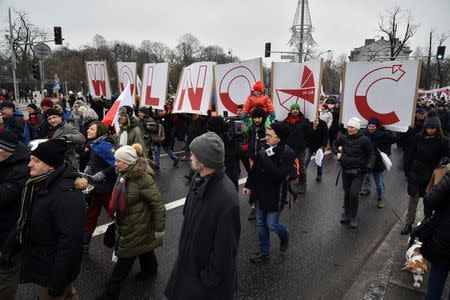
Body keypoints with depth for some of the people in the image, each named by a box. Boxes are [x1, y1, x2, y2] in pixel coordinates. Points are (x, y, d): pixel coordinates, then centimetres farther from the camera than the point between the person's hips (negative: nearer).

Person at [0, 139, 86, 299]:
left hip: (54, 268, -8)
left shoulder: (67, 194, -30)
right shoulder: (38, 185, 1)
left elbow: (71, 240, -30)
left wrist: (57, 281, -25)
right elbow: (25, 221, 13)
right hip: (39, 260, 8)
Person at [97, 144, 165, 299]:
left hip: (137, 227, -8)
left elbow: (158, 205, -24)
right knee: (143, 247, 28)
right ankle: (150, 269, 52)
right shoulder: (125, 173, -2)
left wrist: (158, 228, -18)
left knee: (125, 257, 5)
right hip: (126, 223, 8)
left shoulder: (143, 178, -29)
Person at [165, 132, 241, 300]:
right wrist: (184, 249, 12)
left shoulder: (227, 198, -35)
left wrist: (210, 278, -15)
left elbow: (225, 247, -26)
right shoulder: (200, 180, -9)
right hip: (189, 258, 7)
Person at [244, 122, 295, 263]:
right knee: (260, 224, 15)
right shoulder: (265, 149, -4)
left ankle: (284, 236, 38)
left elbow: (279, 175, -32)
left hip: (275, 196, -6)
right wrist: (248, 185, 9)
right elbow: (255, 168, 9)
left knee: (271, 224, 3)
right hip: (260, 193, 6)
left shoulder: (288, 153, -20)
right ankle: (264, 252, 34)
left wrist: (265, 158, -31)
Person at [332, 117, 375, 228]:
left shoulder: (364, 140, -11)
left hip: (358, 172, -4)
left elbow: (372, 154, -3)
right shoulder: (344, 138, 0)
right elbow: (335, 144, 20)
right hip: (345, 170, 4)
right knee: (346, 193, 15)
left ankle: (353, 216, 8)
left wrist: (369, 166, -18)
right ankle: (346, 213, 34)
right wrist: (337, 152, 1)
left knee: (353, 194, -13)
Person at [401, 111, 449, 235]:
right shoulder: (418, 137, -2)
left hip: (431, 177, -1)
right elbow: (411, 155, 4)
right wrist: (408, 171, 4)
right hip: (415, 174, 2)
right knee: (412, 200, 6)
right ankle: (408, 224, 16)